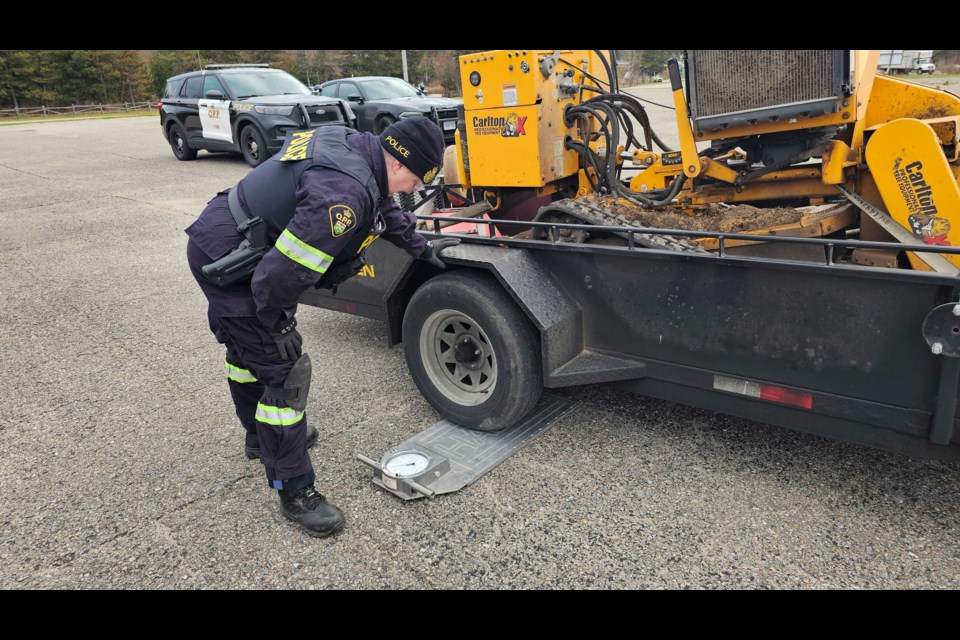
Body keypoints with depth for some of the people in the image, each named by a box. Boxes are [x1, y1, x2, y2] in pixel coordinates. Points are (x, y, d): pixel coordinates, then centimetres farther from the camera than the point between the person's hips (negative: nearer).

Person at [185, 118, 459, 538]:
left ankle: (261, 435, 52)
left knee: (246, 350, 28)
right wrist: (276, 328, -15)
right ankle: (294, 491, 8)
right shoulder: (343, 194, -31)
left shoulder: (355, 145, 0)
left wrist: (422, 247, 28)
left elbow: (383, 207, 19)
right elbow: (280, 274, -32)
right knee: (285, 372, -6)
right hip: (227, 264, -11)